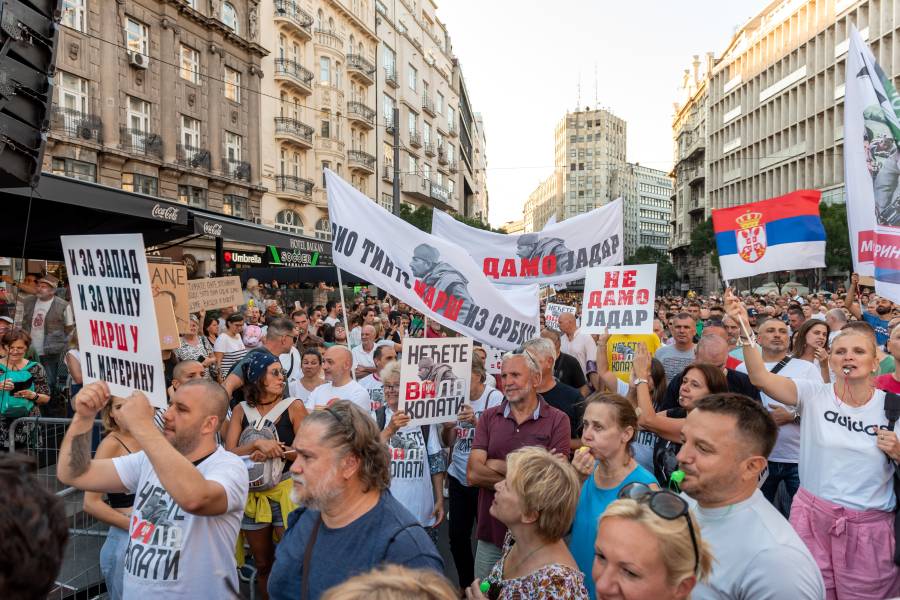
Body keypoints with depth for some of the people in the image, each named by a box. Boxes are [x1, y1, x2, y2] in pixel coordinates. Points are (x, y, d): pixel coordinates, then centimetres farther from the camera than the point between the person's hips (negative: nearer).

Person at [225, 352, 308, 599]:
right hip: (253, 494, 3)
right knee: (262, 564, 17)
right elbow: (228, 453, -8)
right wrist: (258, 444, -23)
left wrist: (274, 451, -20)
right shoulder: (241, 410, 1)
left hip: (286, 491, -3)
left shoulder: (293, 406, -7)